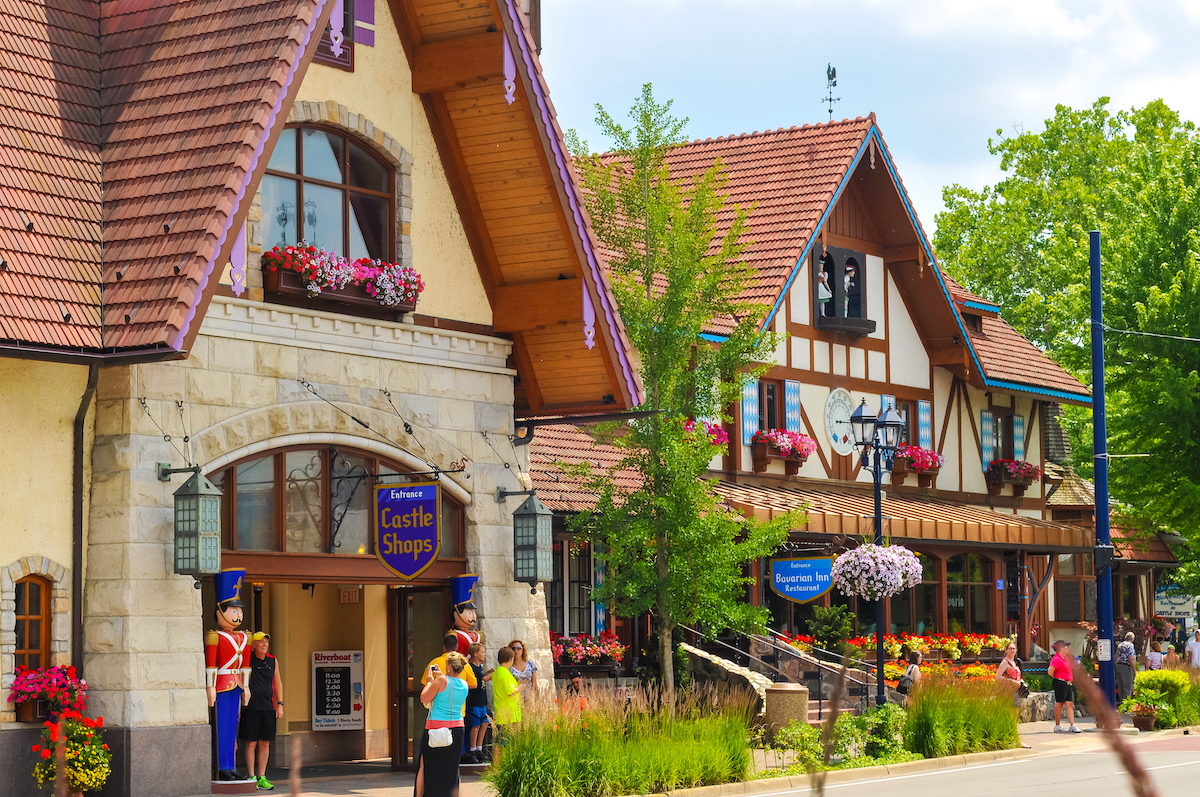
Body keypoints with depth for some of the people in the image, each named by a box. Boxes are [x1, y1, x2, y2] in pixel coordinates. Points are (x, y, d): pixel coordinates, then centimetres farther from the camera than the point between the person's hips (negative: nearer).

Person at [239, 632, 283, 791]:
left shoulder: (273, 661, 9)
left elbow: (278, 683, 16)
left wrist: (280, 705, 9)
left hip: (268, 708, 4)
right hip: (251, 707, -4)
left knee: (265, 743, 4)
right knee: (251, 743, -2)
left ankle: (262, 778, 10)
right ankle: (251, 777, 4)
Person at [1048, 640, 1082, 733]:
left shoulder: (1065, 657, 15)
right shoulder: (1056, 659, -14)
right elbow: (1050, 671, -23)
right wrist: (1057, 678, -7)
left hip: (1069, 684, 9)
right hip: (1060, 683, -9)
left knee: (1070, 704, 2)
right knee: (1059, 704, -1)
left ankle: (1073, 725, -2)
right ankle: (1057, 726, 6)